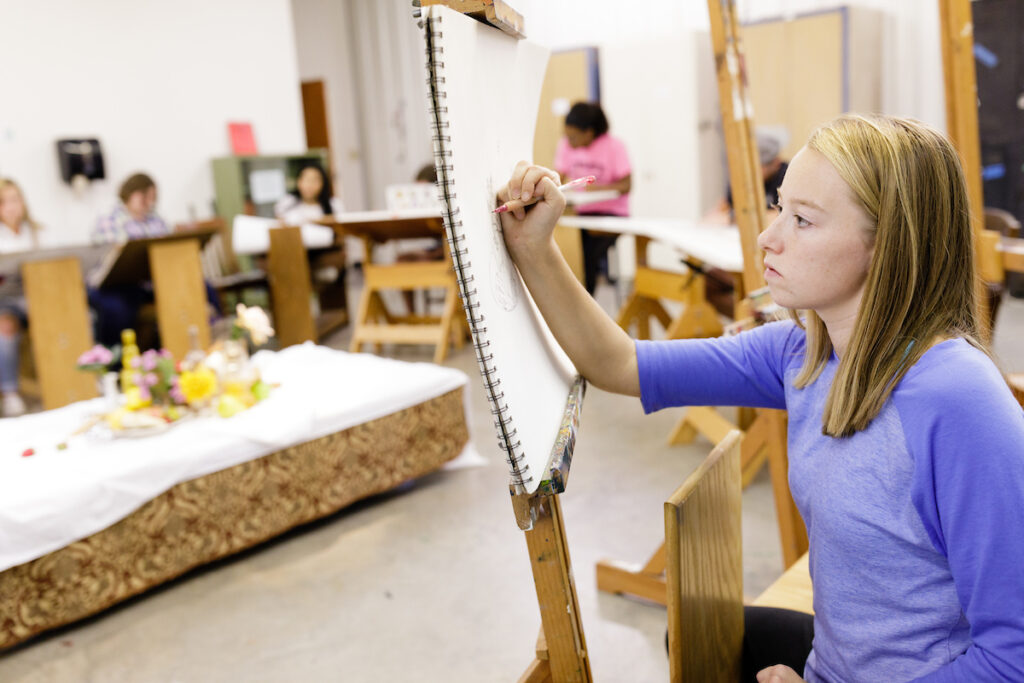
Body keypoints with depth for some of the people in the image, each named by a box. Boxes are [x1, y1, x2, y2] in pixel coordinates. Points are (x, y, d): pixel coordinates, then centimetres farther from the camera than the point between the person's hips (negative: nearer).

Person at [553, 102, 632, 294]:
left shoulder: (613, 146, -8)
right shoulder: (566, 145, 4)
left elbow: (626, 184, -9)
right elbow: (559, 178, 3)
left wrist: (598, 187, -24)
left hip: (611, 213, -4)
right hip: (579, 211, 4)